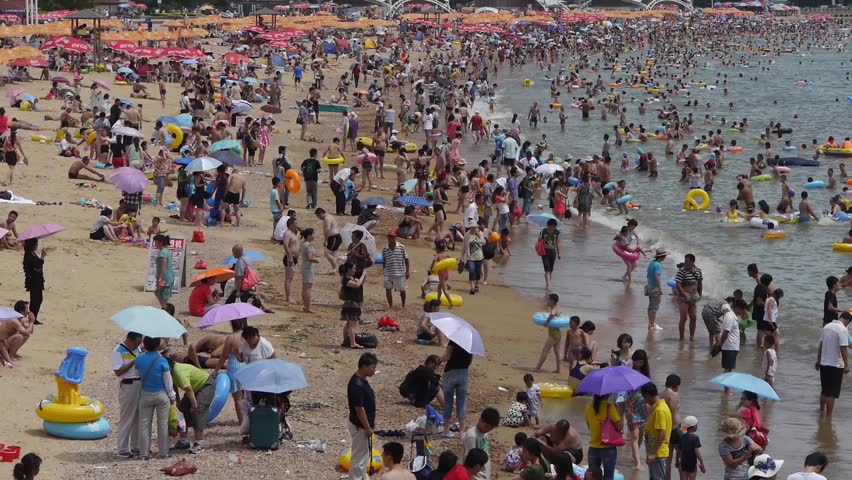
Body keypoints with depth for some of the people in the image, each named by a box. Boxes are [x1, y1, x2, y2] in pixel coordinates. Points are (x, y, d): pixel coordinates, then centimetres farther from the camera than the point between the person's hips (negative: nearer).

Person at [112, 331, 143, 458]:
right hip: (127, 385, -7)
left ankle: (135, 445, 24)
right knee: (126, 419, -2)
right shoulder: (118, 351, -11)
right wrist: (134, 362, -20)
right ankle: (123, 449, 3)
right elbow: (118, 372, -18)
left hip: (140, 384, 7)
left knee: (138, 417, 13)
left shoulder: (137, 349, 11)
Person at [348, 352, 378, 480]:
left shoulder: (363, 379, 4)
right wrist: (367, 427, -18)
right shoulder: (357, 385, -28)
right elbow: (359, 409, -25)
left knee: (364, 454, 20)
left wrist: (371, 423, 20)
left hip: (365, 424, 10)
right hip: (360, 426, -10)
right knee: (359, 456, 1)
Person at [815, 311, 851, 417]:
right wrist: (846, 365, -16)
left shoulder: (827, 327, 8)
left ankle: (821, 412, 28)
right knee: (832, 393, 0)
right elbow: (843, 349, -19)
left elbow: (821, 345, 14)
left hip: (823, 363, 7)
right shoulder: (843, 329, -15)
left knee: (824, 390, 19)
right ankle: (828, 416, 2)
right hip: (836, 365, -7)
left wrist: (818, 360, 22)